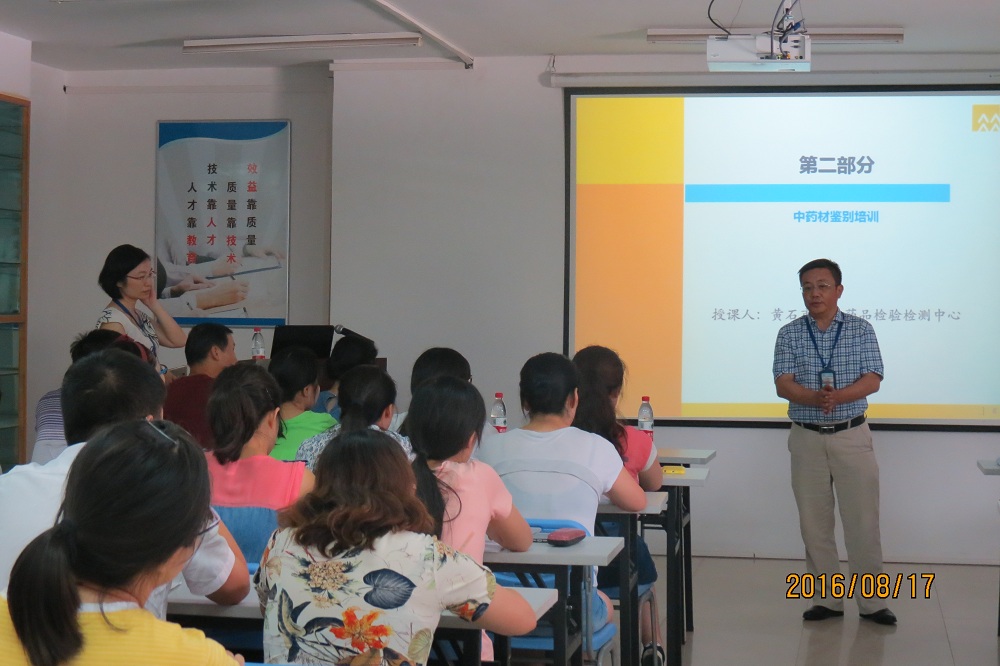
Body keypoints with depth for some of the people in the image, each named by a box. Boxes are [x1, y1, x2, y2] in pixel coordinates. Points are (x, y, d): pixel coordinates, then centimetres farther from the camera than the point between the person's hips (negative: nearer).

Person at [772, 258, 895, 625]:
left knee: (863, 522, -1)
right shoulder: (789, 334, 3)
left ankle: (872, 602, 7)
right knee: (814, 523, 5)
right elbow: (783, 384, -7)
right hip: (807, 438, 1)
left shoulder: (861, 330, 1)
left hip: (852, 436, -1)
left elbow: (872, 381, -7)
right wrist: (816, 398, -27)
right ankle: (829, 600, 15)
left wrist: (838, 396, -25)